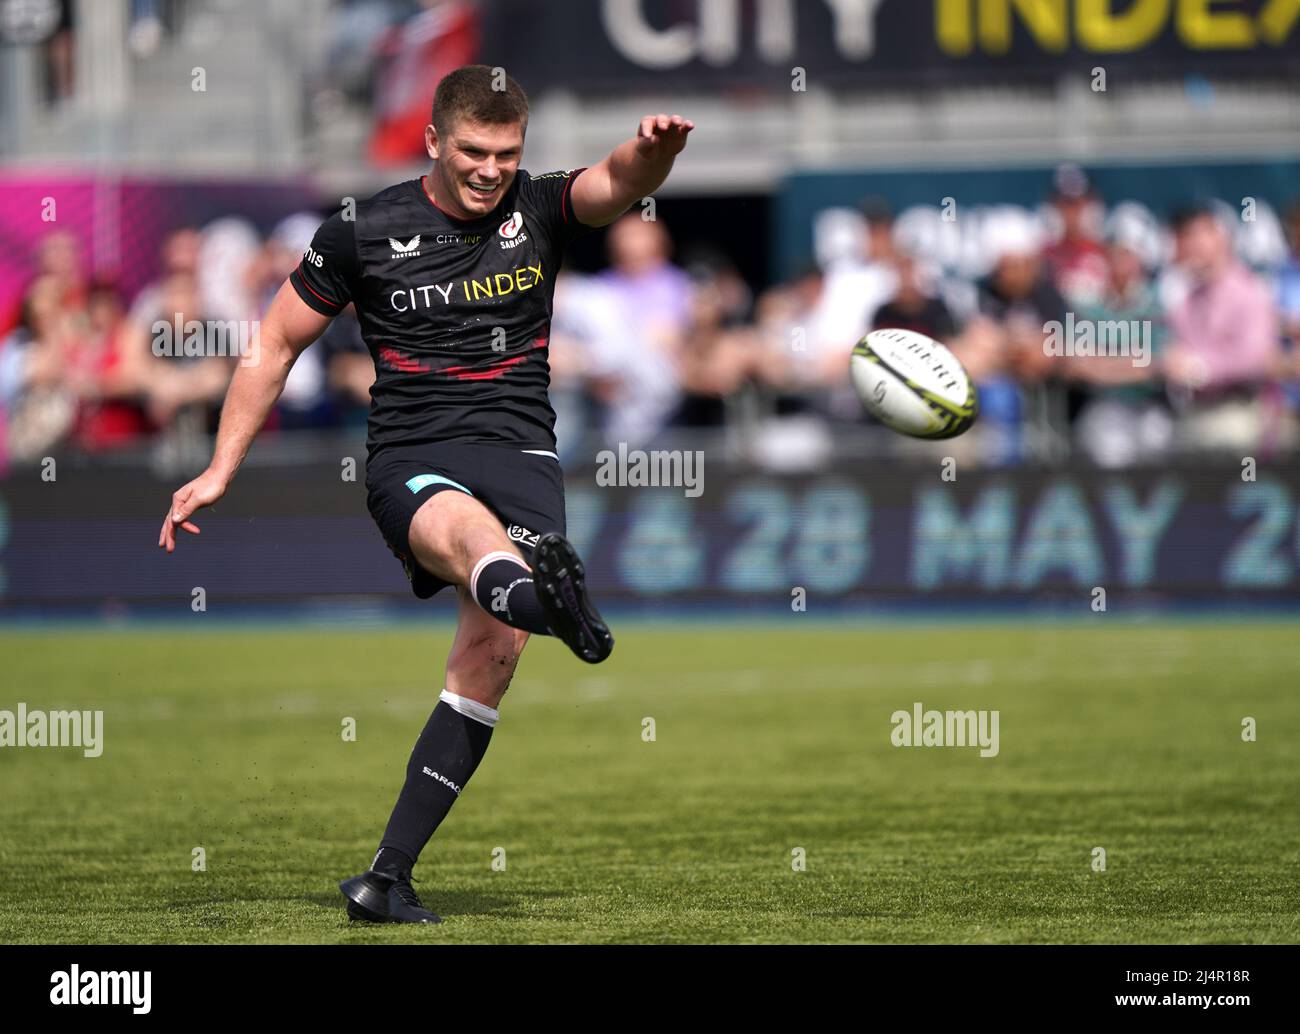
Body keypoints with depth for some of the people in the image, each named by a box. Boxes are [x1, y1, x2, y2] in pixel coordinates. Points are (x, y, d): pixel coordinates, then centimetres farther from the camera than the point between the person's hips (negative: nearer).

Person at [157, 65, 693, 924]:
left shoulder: (541, 210, 9)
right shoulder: (365, 234, 5)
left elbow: (619, 183, -11)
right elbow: (276, 345, 14)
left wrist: (653, 151, -36)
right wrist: (220, 472, 11)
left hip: (521, 455, 2)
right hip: (411, 461, -2)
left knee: (493, 647, -17)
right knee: (472, 531, -38)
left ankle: (389, 876, -12)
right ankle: (539, 590, -78)